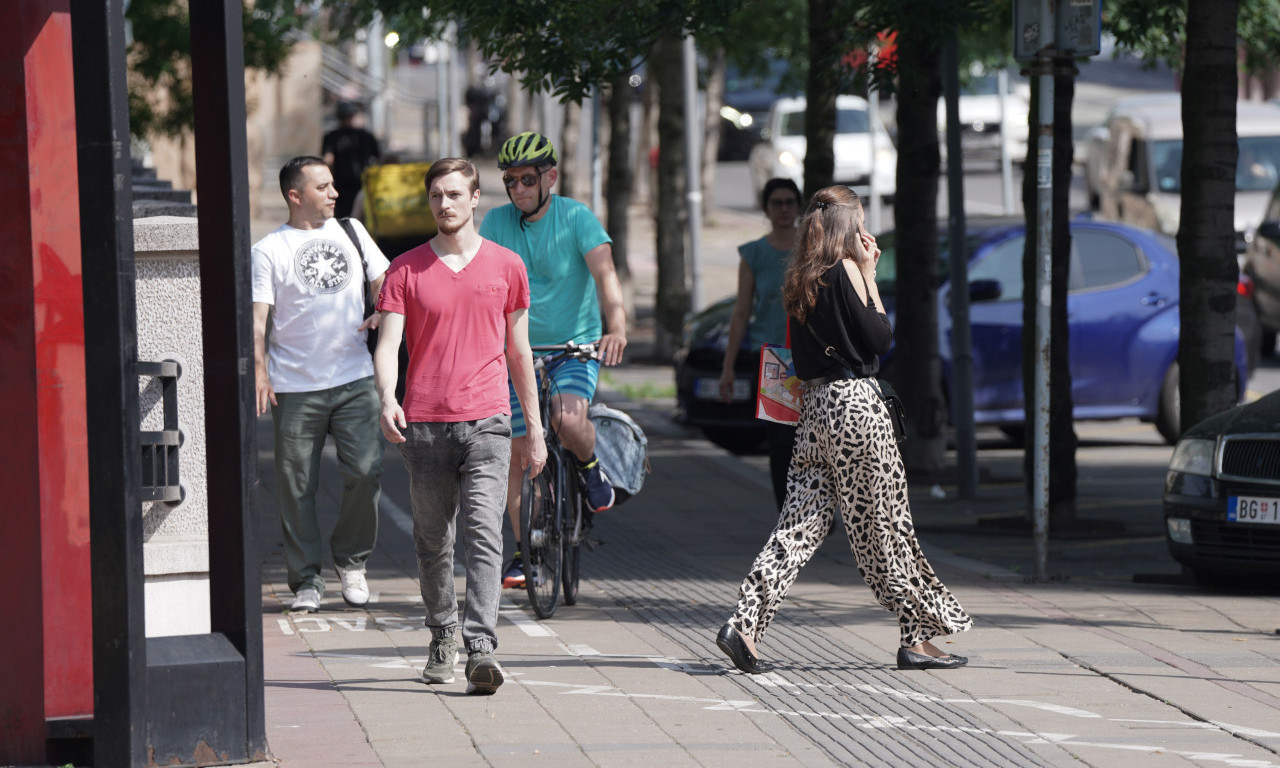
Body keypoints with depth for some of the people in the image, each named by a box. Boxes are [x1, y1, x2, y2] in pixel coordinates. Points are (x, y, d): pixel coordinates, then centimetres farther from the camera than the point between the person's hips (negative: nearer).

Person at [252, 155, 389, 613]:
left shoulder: (351, 232, 12)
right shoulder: (268, 251, 0)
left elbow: (384, 281, 20)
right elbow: (257, 318, -7)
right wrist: (258, 369, -22)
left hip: (354, 380, 2)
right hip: (295, 387, -2)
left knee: (366, 473, -8)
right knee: (296, 487, 0)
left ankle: (351, 561, 14)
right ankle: (306, 579, 12)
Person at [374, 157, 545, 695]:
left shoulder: (506, 266, 10)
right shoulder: (406, 269, 7)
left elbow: (518, 350, 15)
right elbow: (388, 343, -2)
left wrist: (535, 429, 15)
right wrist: (387, 400, -22)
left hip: (486, 420, -1)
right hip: (424, 423, 1)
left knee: (484, 535, -14)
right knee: (432, 541, 10)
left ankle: (481, 649, -22)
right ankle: (442, 638, 29)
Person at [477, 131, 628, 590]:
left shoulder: (576, 217, -11)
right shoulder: (497, 222, -1)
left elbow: (604, 273, -23)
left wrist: (616, 328, -39)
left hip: (576, 345, -4)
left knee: (568, 419, -31)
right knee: (519, 451, 3)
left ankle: (589, 466, 3)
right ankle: (524, 553, 15)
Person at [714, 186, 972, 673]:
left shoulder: (800, 280, 12)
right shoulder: (845, 270, -10)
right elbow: (881, 338, -8)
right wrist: (869, 275, -1)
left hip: (815, 406, 7)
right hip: (855, 403, -7)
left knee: (801, 522, 4)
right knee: (884, 525, 2)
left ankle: (744, 625, -8)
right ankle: (919, 636, 10)